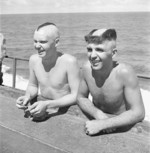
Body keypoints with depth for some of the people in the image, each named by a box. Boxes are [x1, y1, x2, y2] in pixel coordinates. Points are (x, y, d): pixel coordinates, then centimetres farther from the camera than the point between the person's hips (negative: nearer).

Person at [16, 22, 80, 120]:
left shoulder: (69, 62, -21)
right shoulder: (34, 60, -4)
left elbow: (76, 96, -18)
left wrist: (47, 105, -28)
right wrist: (27, 96, -12)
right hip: (44, 109, 4)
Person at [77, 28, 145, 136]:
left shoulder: (124, 72, -25)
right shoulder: (87, 68, -13)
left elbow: (138, 113, -24)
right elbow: (81, 97, -1)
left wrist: (101, 124, -30)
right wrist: (98, 114, -20)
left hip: (121, 127, -3)